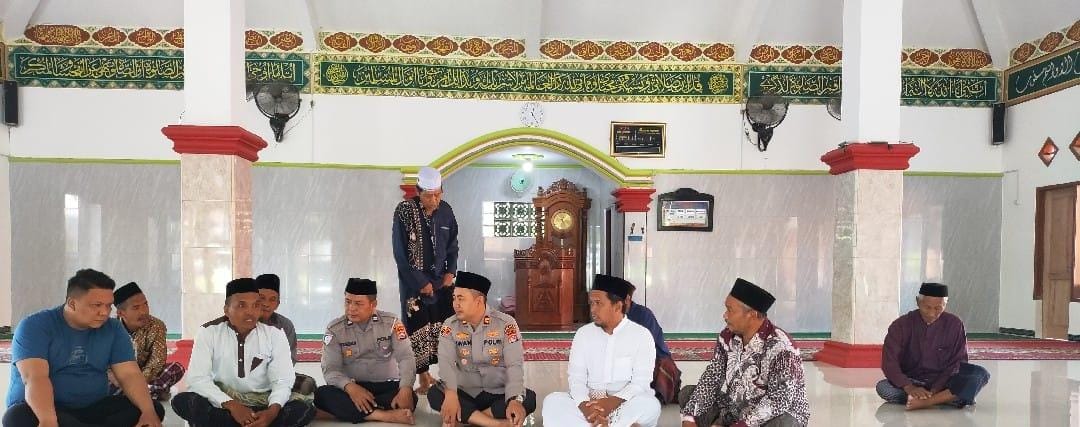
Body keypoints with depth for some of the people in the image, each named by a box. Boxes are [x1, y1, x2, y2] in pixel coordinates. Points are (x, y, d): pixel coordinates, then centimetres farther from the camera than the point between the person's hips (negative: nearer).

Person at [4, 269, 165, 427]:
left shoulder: (113, 329, 2)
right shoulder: (35, 326, -9)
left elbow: (130, 374, -6)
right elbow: (34, 377, -23)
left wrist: (149, 412, -25)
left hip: (94, 408, 3)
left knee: (155, 408, -18)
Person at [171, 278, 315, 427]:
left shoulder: (275, 334, -6)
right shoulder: (208, 332, -7)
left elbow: (282, 380, -11)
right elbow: (197, 378, -15)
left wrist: (273, 411, -32)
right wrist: (231, 405, -29)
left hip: (261, 403, 0)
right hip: (221, 403, 0)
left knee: (303, 410, -27)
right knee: (182, 402, -28)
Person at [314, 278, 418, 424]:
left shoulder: (391, 322, -5)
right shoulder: (335, 329, -3)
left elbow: (406, 357, -13)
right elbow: (330, 369, -9)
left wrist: (406, 389, -33)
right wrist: (350, 387, -31)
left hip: (387, 386, -1)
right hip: (354, 388, 1)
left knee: (410, 397, -31)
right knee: (322, 394, -29)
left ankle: (346, 410, -27)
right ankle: (386, 415, -37)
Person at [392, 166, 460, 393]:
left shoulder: (446, 211, -1)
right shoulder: (404, 211, -12)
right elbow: (400, 253, -12)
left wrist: (450, 272, -2)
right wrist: (421, 283, -12)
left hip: (442, 280, 3)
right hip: (415, 283, -3)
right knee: (418, 329, 0)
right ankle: (424, 377, 12)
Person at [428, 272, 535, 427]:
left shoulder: (506, 323, -8)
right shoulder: (450, 326, -2)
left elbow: (515, 365, -17)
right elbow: (446, 362, -17)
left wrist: (515, 400, -35)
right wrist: (451, 394, -37)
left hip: (499, 394, -1)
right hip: (465, 393, 1)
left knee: (528, 399, -29)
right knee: (435, 394, -26)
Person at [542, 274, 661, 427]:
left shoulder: (641, 335, -2)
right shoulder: (583, 333, 7)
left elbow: (640, 383, -10)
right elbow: (576, 378, -1)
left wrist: (612, 402, -27)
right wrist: (585, 405, -23)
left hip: (626, 404, -2)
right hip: (589, 401, 3)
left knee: (650, 405, -34)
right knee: (552, 401, -25)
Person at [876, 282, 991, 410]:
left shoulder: (954, 324, -2)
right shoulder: (901, 325, -5)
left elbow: (958, 363, -3)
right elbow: (889, 363, -12)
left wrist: (936, 389, -18)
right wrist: (909, 387, -28)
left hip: (943, 382, 1)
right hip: (912, 381, -1)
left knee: (980, 374, -24)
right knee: (883, 388, -31)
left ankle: (926, 402, -31)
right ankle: (944, 398, -27)